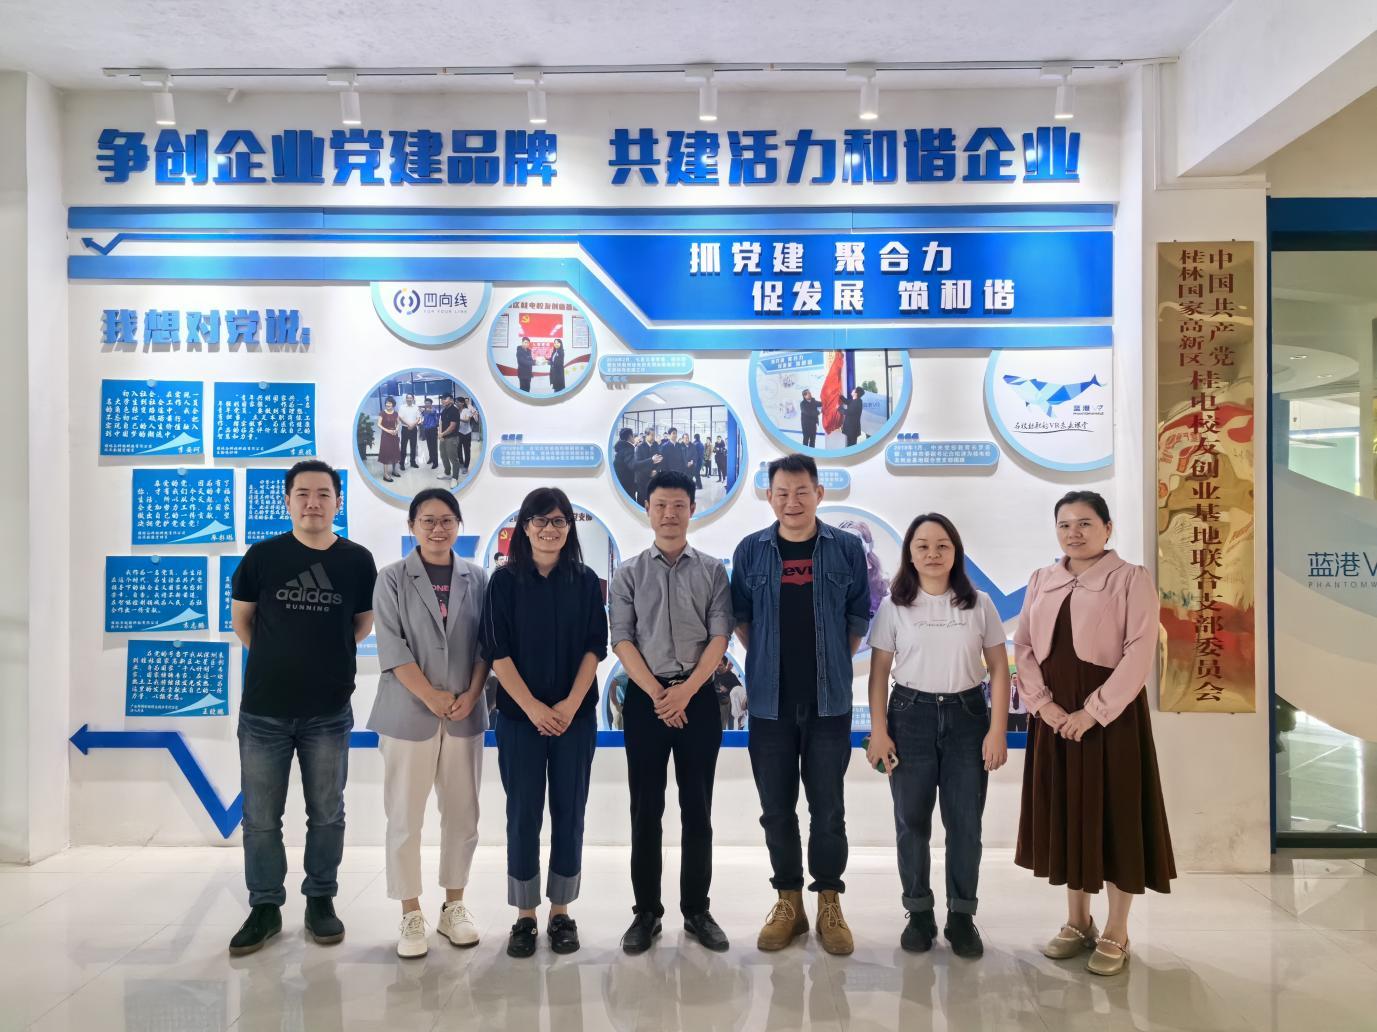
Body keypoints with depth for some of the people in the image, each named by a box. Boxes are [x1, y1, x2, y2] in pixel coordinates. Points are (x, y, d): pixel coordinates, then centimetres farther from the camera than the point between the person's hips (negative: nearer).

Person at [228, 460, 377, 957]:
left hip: (329, 711, 0)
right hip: (264, 710, 0)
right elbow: (240, 619, 10)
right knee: (261, 817, 8)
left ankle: (321, 901, 26)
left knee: (327, 815, 11)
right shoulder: (262, 555, -4)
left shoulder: (357, 560, -2)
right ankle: (264, 907, 23)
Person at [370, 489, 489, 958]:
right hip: (408, 714, -2)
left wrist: (471, 695, -8)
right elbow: (392, 647, -8)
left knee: (462, 814, 10)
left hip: (465, 715, 2)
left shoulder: (477, 579, 5)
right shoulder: (392, 579, -2)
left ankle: (454, 905, 25)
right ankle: (411, 914, 18)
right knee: (404, 819, 4)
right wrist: (431, 696, -14)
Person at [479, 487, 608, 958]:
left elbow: (595, 648, 0)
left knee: (569, 813, 7)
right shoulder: (504, 580, 0)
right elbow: (497, 651, -5)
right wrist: (532, 707, -13)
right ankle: (524, 916, 16)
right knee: (523, 815, 4)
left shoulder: (586, 581, 3)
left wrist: (571, 704, -12)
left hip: (576, 715, 1)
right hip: (519, 715, -1)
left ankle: (561, 912, 20)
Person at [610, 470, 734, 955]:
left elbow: (719, 637, -3)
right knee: (646, 810, 6)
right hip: (644, 698, 0)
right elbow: (622, 641, -2)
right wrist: (657, 694, -12)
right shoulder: (628, 574, 4)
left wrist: (685, 692, -13)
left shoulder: (712, 571, 4)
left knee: (697, 809, 7)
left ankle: (696, 910, 19)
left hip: (698, 698, 0)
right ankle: (646, 911, 17)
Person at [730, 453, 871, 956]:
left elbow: (860, 616, 6)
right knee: (776, 808, 9)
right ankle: (788, 901, 25)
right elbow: (740, 615, 10)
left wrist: (833, 663, 6)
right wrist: (767, 660, 8)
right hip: (769, 701, 1)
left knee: (828, 807, 6)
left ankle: (830, 903, 22)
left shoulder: (846, 548, -1)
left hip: (829, 701, -1)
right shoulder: (751, 550, 1)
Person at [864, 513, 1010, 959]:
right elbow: (879, 672, 1)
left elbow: (999, 670, 2)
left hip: (967, 715, 0)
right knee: (911, 820, 7)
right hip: (911, 714, 0)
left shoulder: (979, 604, 1)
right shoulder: (894, 606, 0)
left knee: (965, 821, 6)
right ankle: (918, 913, 21)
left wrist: (997, 730, -5)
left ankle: (961, 915, 20)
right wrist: (878, 731, -6)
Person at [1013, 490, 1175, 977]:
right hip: (1054, 716, 5)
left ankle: (1115, 934, 17)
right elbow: (1024, 648, 6)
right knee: (1066, 814, 11)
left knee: (1115, 816, 3)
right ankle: (1078, 921, 27)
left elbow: (1140, 653, -13)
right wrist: (1044, 704, -8)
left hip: (1111, 713, -4)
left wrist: (1093, 712, -18)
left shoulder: (1132, 579, -5)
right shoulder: (1042, 581, 9)